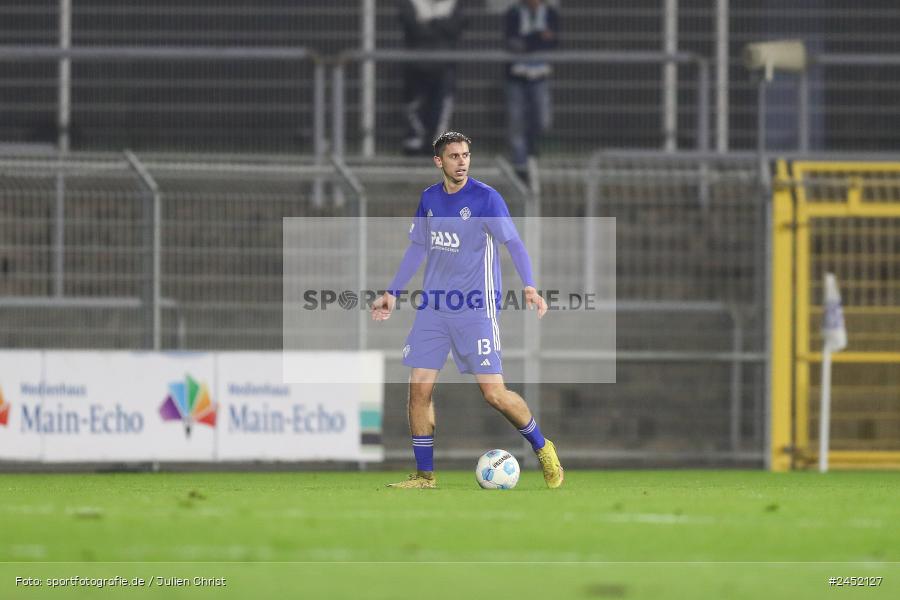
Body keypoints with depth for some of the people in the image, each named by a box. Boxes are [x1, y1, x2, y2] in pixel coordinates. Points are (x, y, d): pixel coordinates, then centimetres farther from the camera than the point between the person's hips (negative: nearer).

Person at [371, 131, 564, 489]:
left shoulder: (485, 198, -9)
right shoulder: (429, 199, 8)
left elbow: (514, 243, -14)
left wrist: (529, 286, -29)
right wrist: (393, 293, 18)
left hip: (476, 308, -5)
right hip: (433, 308, 5)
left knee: (493, 392, -10)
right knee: (419, 389, -2)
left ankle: (543, 449, 13)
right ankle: (424, 476, 8)